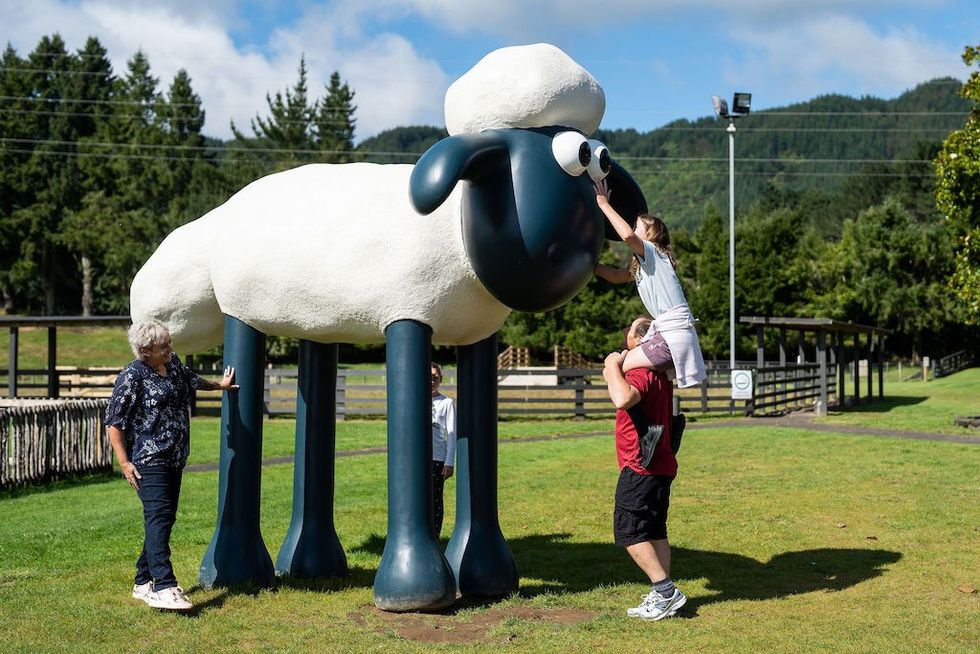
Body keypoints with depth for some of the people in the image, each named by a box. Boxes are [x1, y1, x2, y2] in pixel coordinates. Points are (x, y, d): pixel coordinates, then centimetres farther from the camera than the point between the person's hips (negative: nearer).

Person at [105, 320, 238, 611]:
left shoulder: (173, 364, 11)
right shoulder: (132, 377, -11)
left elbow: (191, 379, 36)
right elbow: (114, 422, -10)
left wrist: (219, 385, 50)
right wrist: (124, 462, -16)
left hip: (174, 458, 9)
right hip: (148, 460, -9)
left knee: (165, 519, 10)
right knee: (159, 516, -20)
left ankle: (143, 582, 19)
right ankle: (164, 588, -27)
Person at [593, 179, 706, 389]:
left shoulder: (653, 252, -5)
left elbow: (627, 235, -24)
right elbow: (616, 276, 33)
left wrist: (603, 203, -14)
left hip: (674, 336, -10)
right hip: (667, 333, 10)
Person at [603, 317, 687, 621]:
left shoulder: (642, 372, -18)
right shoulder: (660, 373, 14)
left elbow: (622, 399, -39)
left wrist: (613, 365, -24)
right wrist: (615, 367, 11)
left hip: (641, 468, -10)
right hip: (661, 466, 10)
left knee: (628, 531, -6)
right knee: (654, 531, 13)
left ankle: (665, 590, -9)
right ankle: (662, 595, 15)